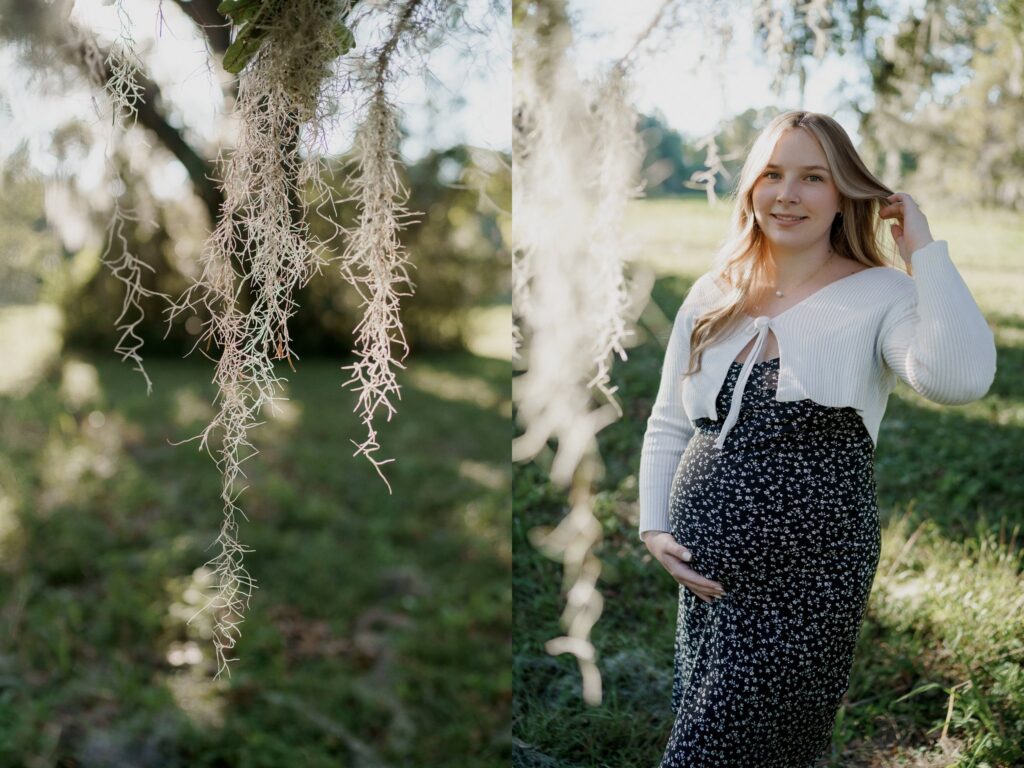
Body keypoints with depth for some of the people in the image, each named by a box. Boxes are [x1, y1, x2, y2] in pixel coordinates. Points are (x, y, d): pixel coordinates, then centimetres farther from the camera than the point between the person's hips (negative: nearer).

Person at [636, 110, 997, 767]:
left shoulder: (880, 295, -7)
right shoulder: (713, 296, 8)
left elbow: (961, 379, -28)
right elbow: (669, 426, 15)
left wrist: (923, 250, -20)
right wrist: (653, 528, 4)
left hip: (803, 588, -5)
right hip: (704, 578, 5)